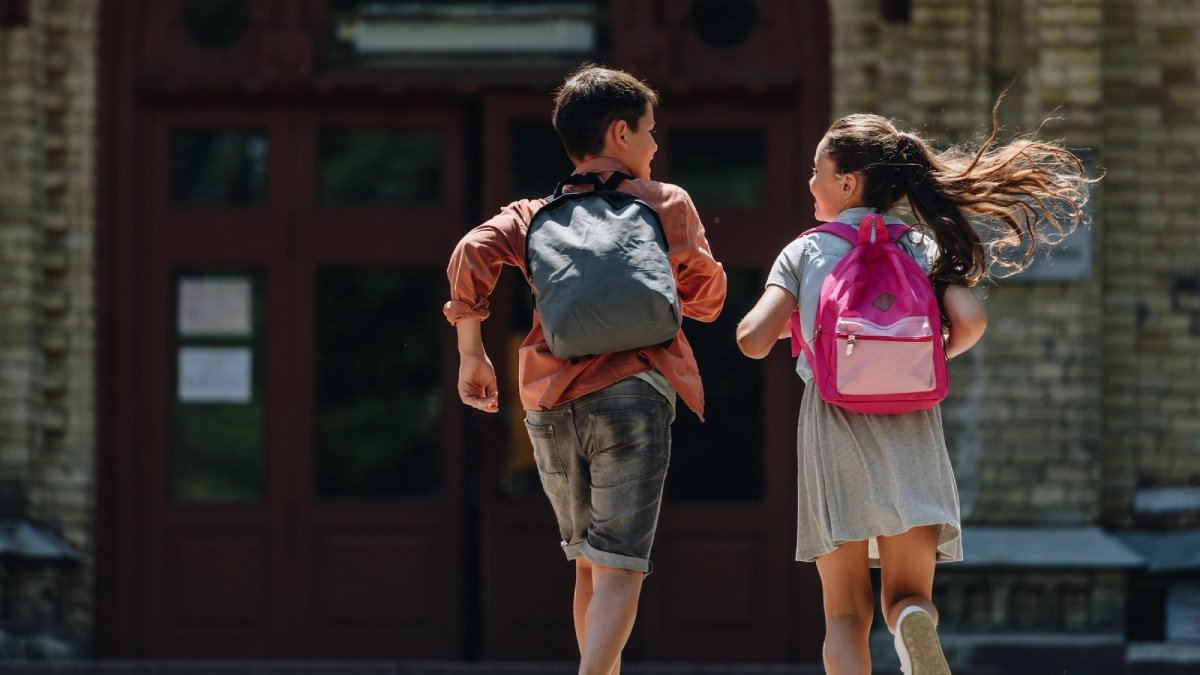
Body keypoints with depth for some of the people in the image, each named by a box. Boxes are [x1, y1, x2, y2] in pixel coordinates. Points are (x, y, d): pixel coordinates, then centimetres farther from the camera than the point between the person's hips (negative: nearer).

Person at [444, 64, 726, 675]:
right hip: (630, 390, -4)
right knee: (619, 571, -12)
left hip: (549, 402, 4)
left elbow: (474, 252, -4)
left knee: (588, 565, 20)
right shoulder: (667, 203, 9)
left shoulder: (536, 213, 15)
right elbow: (705, 295, 10)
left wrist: (471, 354, 3)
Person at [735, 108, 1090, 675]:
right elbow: (969, 320, -6)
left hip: (833, 422, -1)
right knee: (907, 595, 5)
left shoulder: (805, 252, 5)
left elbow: (753, 340, -5)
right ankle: (914, 625, -32)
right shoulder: (923, 248, 10)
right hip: (911, 431, 1)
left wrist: (782, 320, 18)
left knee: (845, 614, 5)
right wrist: (932, 359, 14)